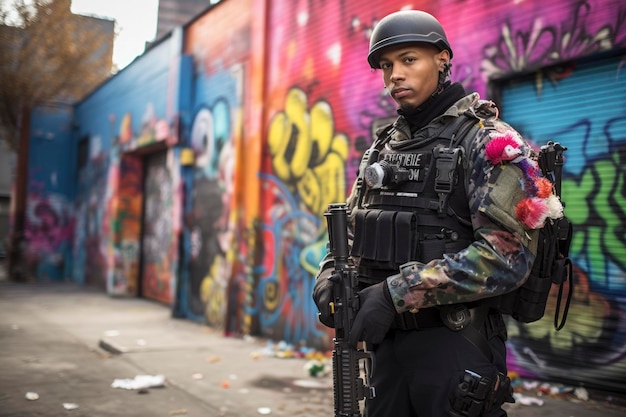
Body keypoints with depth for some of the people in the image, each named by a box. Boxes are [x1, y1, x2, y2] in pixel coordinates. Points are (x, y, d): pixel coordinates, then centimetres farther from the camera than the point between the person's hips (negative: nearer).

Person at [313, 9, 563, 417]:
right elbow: (351, 230, 16)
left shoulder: (487, 141, -9)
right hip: (389, 343, 6)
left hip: (454, 350, -6)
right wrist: (330, 279, -7)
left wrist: (397, 293, -24)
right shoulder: (383, 148, 12)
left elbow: (507, 256, -20)